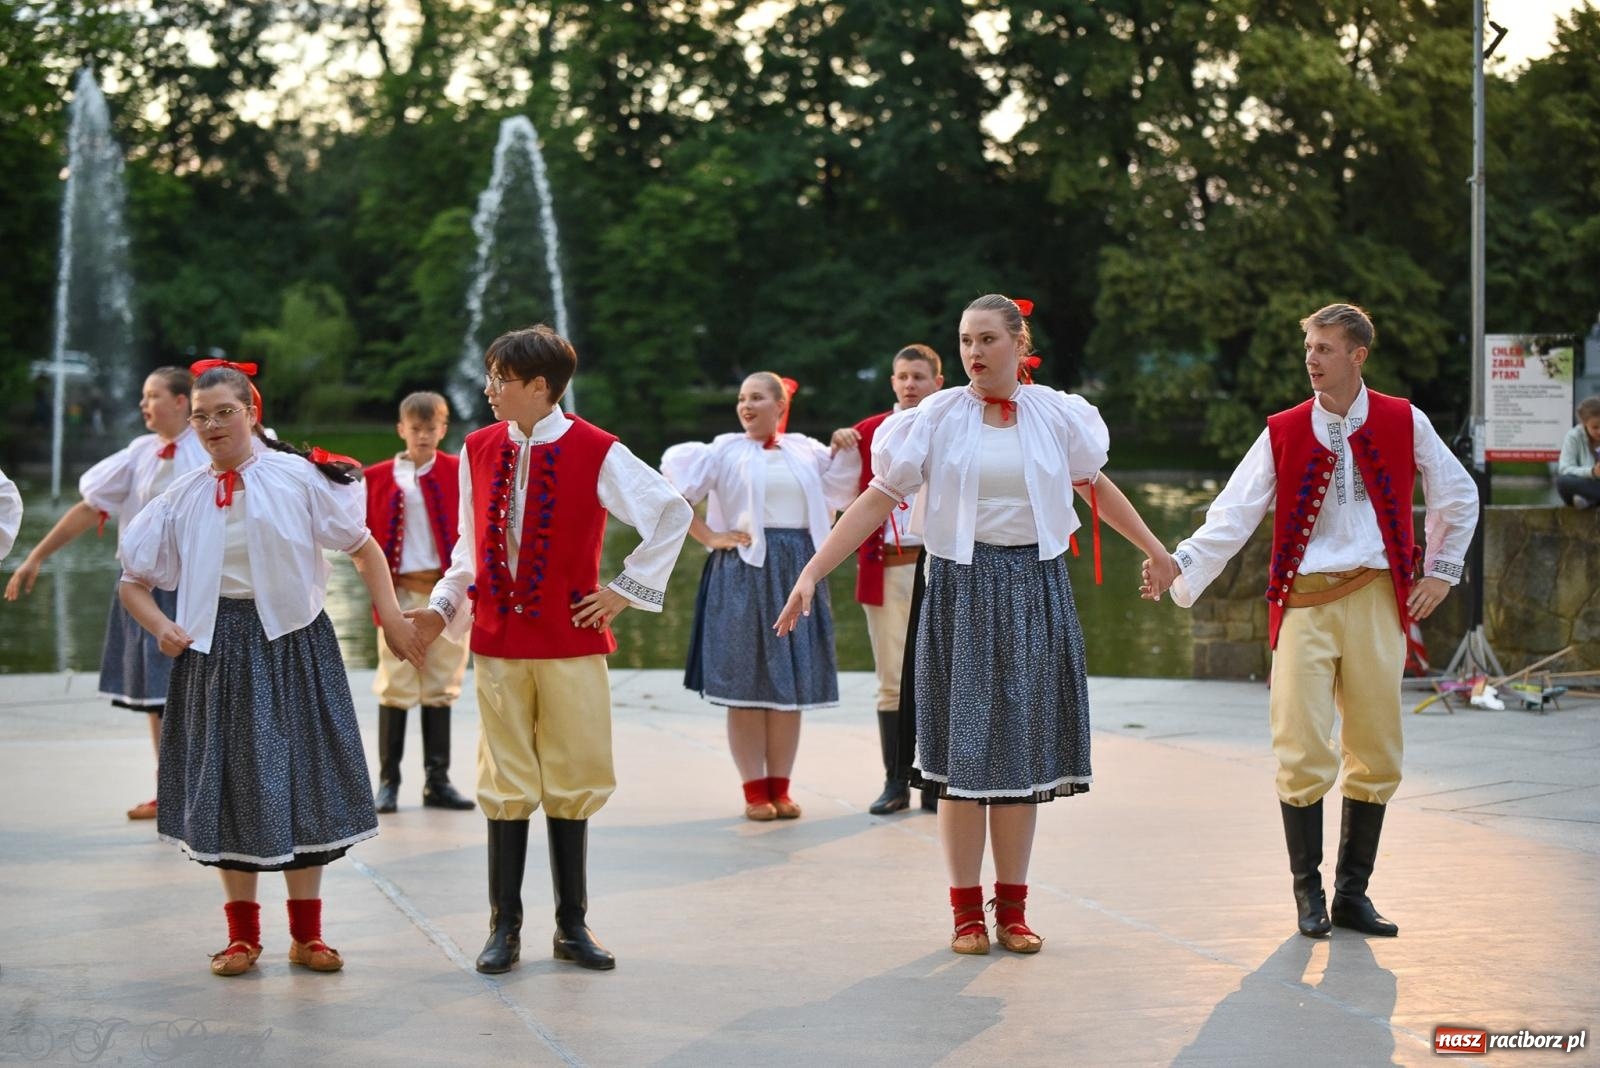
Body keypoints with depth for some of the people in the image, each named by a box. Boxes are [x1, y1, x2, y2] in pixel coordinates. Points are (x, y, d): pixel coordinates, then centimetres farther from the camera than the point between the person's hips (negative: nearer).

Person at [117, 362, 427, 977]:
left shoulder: (299, 477, -4)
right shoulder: (184, 498, 4)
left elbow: (362, 547, 1)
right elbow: (133, 581, 10)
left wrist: (391, 618, -6)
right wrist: (160, 626, -8)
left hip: (291, 643, -2)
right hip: (217, 646, 2)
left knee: (301, 779, 2)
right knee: (229, 782, 5)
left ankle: (306, 933, 14)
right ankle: (242, 935, 17)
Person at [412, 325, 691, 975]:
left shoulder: (596, 453, -7)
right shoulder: (479, 450, 5)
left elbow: (672, 513, -1)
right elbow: (471, 549, 13)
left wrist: (627, 589, -2)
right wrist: (441, 608, 1)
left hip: (571, 642, -2)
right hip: (497, 641, 3)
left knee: (570, 782, 4)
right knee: (506, 785, 5)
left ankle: (573, 927, 14)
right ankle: (504, 927, 12)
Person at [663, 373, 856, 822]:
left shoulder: (806, 451, 11)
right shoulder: (724, 451, 1)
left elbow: (844, 492, 25)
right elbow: (671, 492, -5)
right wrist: (708, 537, -7)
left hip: (797, 573, 3)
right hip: (744, 571, -3)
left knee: (792, 685, 3)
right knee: (746, 685, -3)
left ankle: (780, 788, 10)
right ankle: (754, 790, 2)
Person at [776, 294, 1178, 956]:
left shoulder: (1057, 416, 3)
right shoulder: (937, 419, -3)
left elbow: (1094, 485, 20)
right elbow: (877, 500, -5)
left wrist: (1153, 548, 29)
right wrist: (812, 571, -13)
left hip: (1036, 588, 2)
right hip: (961, 588, -2)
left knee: (1024, 747, 5)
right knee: (962, 748, -1)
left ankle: (1012, 906, 13)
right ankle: (966, 910, 7)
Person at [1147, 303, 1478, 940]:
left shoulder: (1404, 424, 4)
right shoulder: (1284, 433, 3)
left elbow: (1458, 496, 17)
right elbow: (1232, 517, -2)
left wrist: (1441, 571, 12)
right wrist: (1178, 567, -16)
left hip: (1375, 600, 1)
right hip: (1303, 601, -1)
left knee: (1376, 756, 3)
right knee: (1303, 754, -8)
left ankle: (1352, 893, 14)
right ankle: (1308, 893, 5)